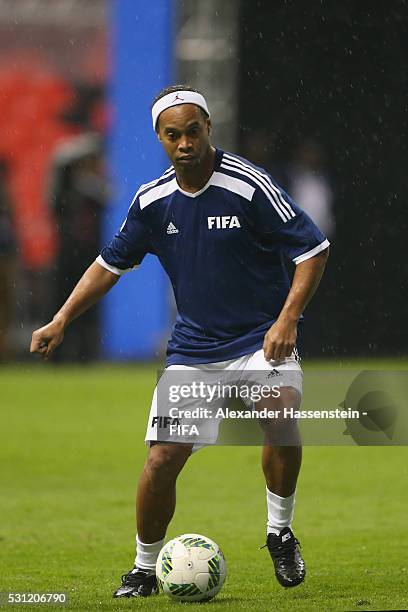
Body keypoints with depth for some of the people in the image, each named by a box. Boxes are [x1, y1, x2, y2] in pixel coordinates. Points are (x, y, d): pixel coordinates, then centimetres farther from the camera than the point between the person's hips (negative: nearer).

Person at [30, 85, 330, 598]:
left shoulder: (249, 185, -14)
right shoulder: (152, 201, 0)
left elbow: (313, 249, -10)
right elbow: (111, 263, 14)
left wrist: (287, 319, -19)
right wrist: (61, 321, 6)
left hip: (260, 339, -4)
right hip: (192, 349, 4)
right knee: (163, 458, -6)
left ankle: (279, 531, -10)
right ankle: (145, 567, 17)